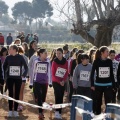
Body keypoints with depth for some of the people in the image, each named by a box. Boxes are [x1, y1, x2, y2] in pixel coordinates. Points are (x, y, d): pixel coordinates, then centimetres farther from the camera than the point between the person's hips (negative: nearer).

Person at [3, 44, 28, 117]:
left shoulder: (20, 57, -4)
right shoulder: (8, 58, 0)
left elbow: (26, 67, 1)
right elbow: (4, 67, 9)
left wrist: (24, 75, -3)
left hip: (18, 79, -1)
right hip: (10, 78, 1)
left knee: (17, 94, 4)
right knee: (10, 94, 2)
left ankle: (15, 111, 11)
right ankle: (10, 111, 8)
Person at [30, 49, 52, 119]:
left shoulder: (48, 61, -2)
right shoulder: (36, 61, -4)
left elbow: (49, 72, 2)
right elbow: (33, 72, 2)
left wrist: (50, 82, -1)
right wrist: (31, 83, 4)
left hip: (45, 82, 2)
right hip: (37, 82, -2)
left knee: (43, 97, 10)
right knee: (39, 97, -7)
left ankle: (41, 112, 23)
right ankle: (40, 113, -7)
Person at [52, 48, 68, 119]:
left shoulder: (66, 62, 0)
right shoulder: (54, 62, -7)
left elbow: (67, 73, 2)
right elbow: (53, 74, -6)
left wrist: (63, 81, -12)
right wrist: (59, 82, -14)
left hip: (63, 82, 3)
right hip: (56, 82, -3)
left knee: (61, 97, 6)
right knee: (58, 96, -14)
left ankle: (59, 113, 11)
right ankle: (57, 112, -17)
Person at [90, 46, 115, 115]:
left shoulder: (109, 61, 2)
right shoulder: (96, 61, -5)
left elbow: (112, 74, 7)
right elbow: (92, 73, -1)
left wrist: (114, 85, 6)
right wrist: (92, 85, -5)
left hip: (108, 85, 1)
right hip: (98, 85, -1)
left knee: (108, 103, -4)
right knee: (98, 102, 10)